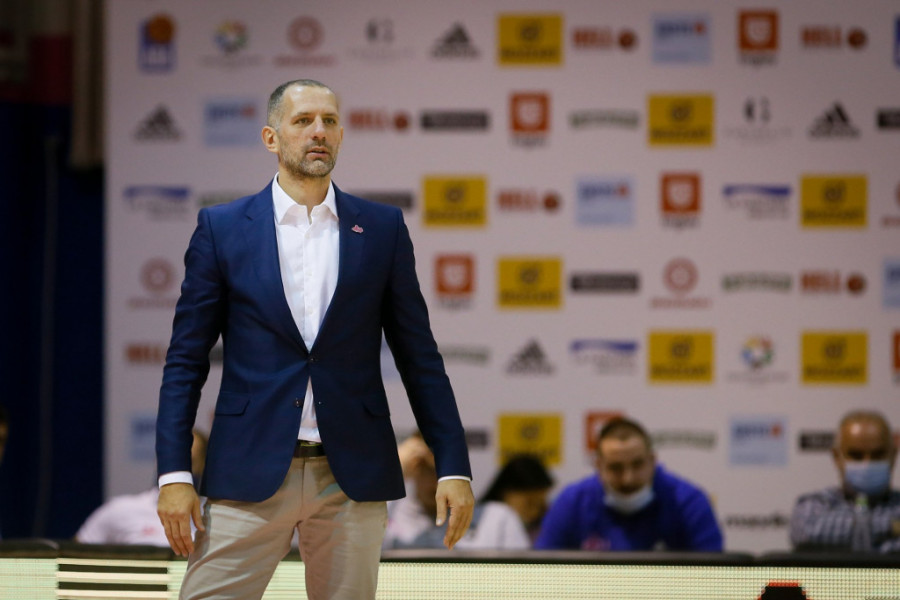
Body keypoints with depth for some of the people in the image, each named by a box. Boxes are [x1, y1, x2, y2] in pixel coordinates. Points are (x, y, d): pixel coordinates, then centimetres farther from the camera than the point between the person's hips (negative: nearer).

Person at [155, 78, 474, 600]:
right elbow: (186, 361, 5)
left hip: (352, 475, 1)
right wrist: (174, 474, -4)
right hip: (250, 473, -1)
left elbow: (419, 357, 9)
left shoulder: (382, 229, 8)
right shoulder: (221, 228, 5)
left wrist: (454, 468, 3)